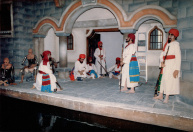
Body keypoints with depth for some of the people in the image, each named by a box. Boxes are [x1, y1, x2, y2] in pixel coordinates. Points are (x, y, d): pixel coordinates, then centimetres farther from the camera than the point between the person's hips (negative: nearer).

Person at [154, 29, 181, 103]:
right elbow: (162, 54, 15)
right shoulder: (166, 44, 14)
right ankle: (160, 95, 19)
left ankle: (167, 97, 5)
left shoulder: (176, 44, -7)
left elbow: (178, 57, -12)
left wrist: (177, 69, -18)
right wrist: (161, 62, -5)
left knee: (169, 80, -5)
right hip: (165, 65, 7)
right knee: (163, 79, 9)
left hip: (172, 65, -7)